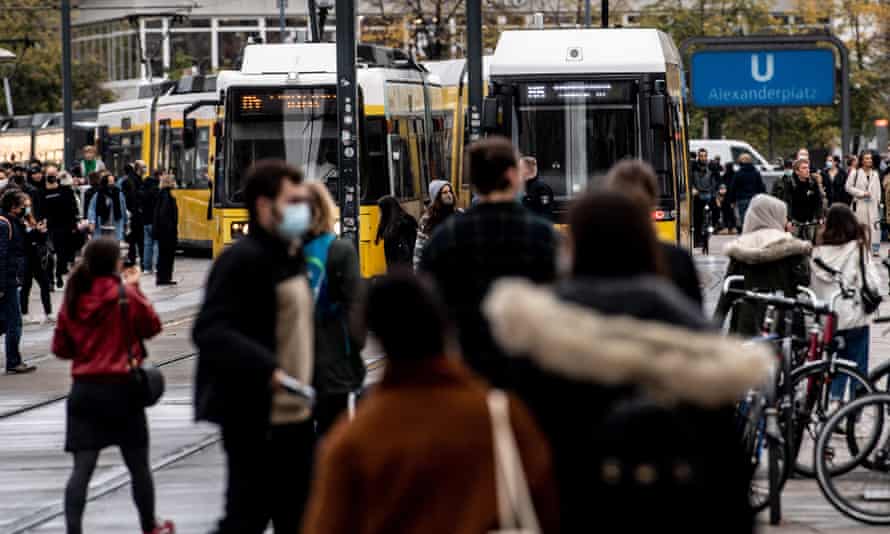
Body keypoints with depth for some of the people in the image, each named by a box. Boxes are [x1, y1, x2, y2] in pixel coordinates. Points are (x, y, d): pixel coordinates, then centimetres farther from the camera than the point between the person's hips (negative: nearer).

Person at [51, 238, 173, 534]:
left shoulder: (73, 299, 1)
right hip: (120, 390, -3)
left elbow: (60, 348, 7)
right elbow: (152, 327, 4)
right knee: (138, 466, 15)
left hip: (83, 389, 3)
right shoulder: (125, 295, -10)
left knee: (82, 469, -1)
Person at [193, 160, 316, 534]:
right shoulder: (242, 260, -15)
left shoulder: (292, 257, 14)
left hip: (294, 416, 9)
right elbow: (210, 332, -25)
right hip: (254, 419, -9)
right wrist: (268, 368, -34)